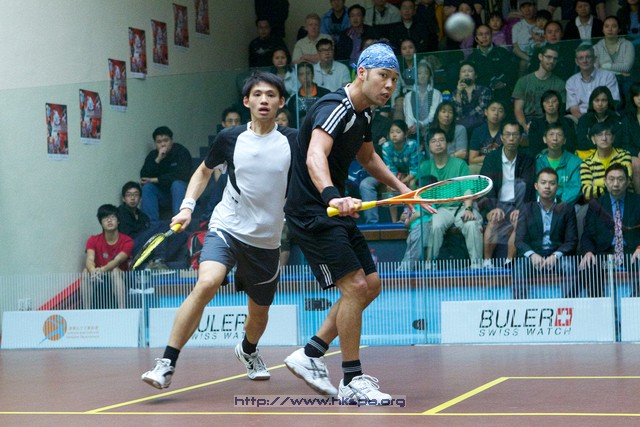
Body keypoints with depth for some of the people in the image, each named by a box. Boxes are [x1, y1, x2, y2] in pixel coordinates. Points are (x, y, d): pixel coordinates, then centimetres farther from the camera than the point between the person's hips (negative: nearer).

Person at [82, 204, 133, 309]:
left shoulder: (127, 241, -7)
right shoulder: (93, 240, -1)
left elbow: (117, 260, -22)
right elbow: (89, 260, -18)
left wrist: (102, 270, -44)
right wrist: (93, 271, -43)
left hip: (120, 277, -2)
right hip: (99, 278, 2)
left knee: (115, 270, -33)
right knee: (86, 271, -27)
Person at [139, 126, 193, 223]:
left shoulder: (181, 151, -9)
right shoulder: (153, 155, 1)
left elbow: (182, 175, -21)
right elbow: (144, 177, -11)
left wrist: (156, 180, -18)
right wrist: (158, 160, -23)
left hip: (180, 190, -3)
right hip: (162, 193, 3)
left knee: (177, 184, -33)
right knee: (147, 187, -22)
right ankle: (151, 222, -28)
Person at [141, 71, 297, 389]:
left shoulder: (292, 141, -4)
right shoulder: (229, 138, -2)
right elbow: (203, 171, 15)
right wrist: (187, 206, 2)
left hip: (266, 241, 2)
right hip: (226, 228, -2)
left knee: (259, 312, 15)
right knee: (207, 283, -29)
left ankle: (248, 350, 52)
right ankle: (166, 364, -23)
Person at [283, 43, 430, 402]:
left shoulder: (362, 114, 10)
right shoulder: (334, 108, -20)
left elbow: (368, 157, 31)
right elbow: (315, 157, -40)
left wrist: (402, 189, 26)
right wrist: (332, 196, -57)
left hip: (336, 210, 10)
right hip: (312, 212, -10)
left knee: (371, 285, 10)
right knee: (355, 286, -15)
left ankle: (311, 355, 16)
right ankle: (352, 380, -4)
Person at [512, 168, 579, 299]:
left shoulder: (566, 209, 14)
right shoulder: (527, 208, 14)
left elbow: (572, 240, 4)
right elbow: (519, 240, 3)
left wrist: (556, 255, -16)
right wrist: (532, 255, -19)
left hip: (558, 257, 0)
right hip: (533, 257, 0)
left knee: (569, 266, -33)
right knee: (519, 266, -32)